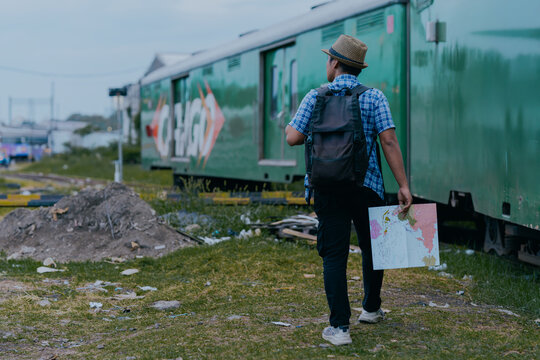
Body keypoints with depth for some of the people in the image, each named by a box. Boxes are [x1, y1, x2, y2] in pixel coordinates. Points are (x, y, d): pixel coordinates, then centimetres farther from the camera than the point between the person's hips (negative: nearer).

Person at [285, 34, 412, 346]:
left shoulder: (316, 97, 0)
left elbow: (293, 138, -5)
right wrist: (403, 186, -10)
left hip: (328, 188, 0)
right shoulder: (374, 98, -1)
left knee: (334, 256, 1)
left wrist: (289, 125, 19)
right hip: (367, 187, 1)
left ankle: (339, 326, -5)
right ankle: (371, 308, 35)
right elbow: (389, 141, -10)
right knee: (373, 248, 20)